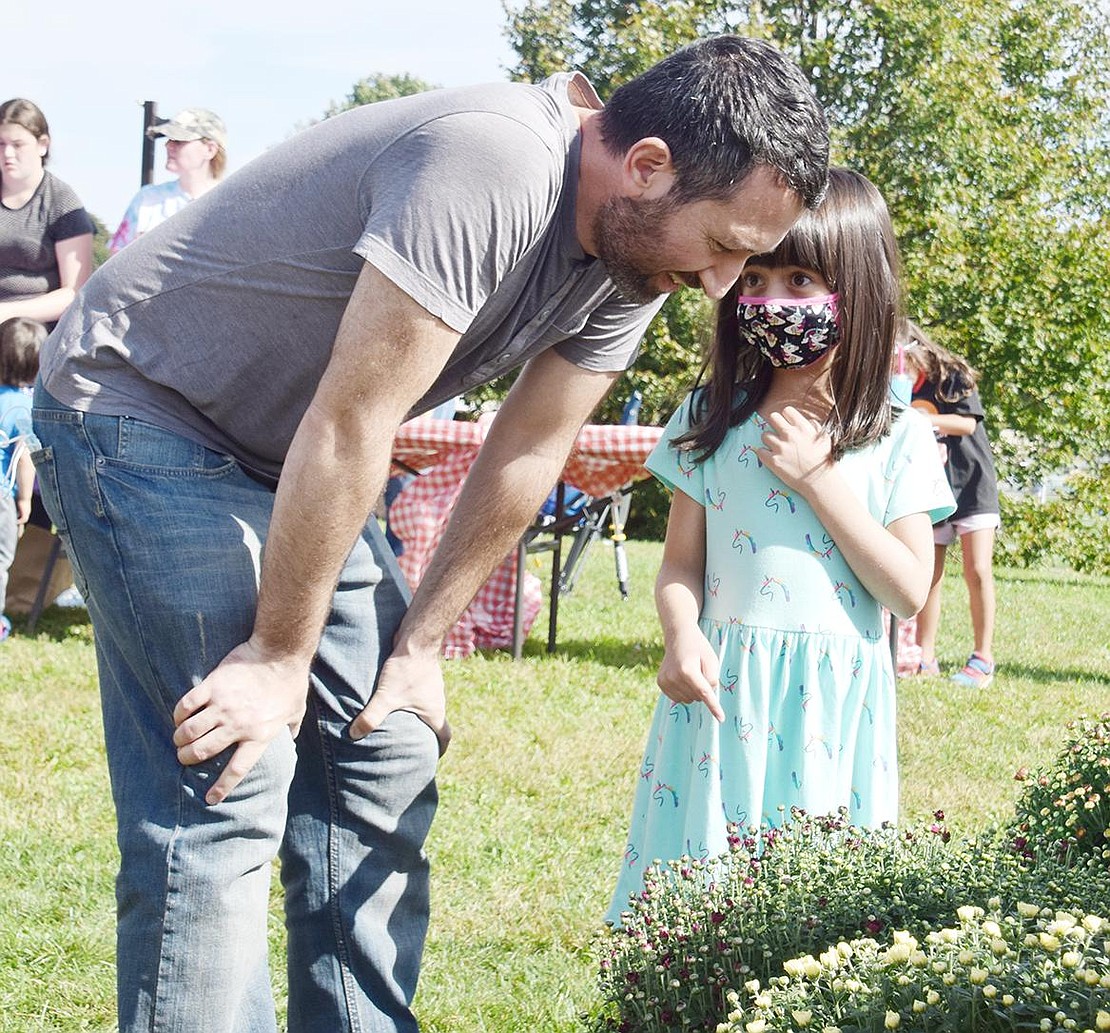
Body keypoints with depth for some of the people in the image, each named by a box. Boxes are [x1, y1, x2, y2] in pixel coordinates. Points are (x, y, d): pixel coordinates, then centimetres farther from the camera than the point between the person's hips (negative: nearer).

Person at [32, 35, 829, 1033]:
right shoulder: (492, 170, -33)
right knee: (227, 790, -15)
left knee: (386, 754, 6)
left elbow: (526, 456, 3)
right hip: (140, 409, -9)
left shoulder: (639, 246, -4)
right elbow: (350, 425, -29)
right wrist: (278, 655, -19)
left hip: (288, 460, 9)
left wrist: (419, 645, 4)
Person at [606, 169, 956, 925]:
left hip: (834, 698, -1)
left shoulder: (897, 440, 0)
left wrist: (817, 477, -11)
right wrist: (683, 636, -16)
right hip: (722, 688, 1)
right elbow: (682, 560, 5)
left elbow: (908, 591, -6)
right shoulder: (713, 420, 6)